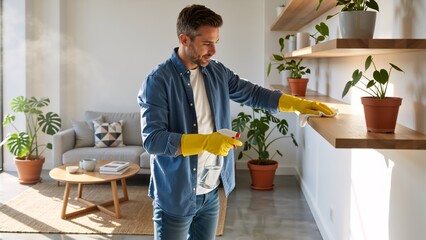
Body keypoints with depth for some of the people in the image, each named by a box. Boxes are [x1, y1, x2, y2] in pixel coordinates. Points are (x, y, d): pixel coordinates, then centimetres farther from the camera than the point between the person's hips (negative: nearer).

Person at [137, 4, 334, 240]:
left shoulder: (218, 72, 4)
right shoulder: (158, 81, -17)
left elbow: (253, 93, 12)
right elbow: (152, 140, -23)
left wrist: (298, 104, 1)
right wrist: (205, 141, -30)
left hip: (210, 192, 6)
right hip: (175, 195, -6)